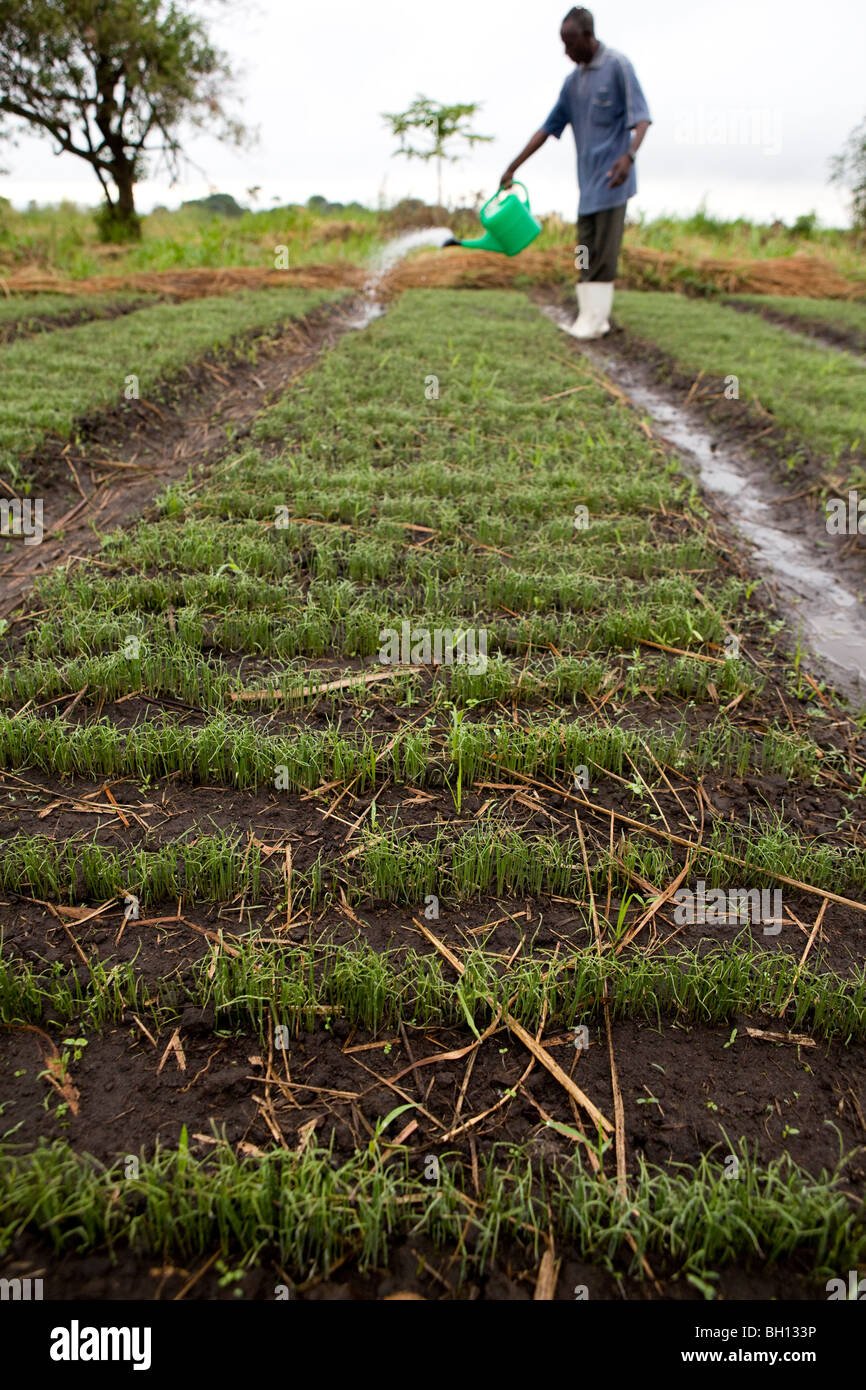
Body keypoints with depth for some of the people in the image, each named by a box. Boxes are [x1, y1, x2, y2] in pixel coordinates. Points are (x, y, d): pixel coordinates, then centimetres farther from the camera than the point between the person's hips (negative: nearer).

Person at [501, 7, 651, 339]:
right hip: (587, 180, 7)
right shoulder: (573, 81, 14)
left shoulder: (617, 66, -7)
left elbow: (641, 118, -12)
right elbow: (548, 127, 16)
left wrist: (629, 155, -30)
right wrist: (513, 167, 13)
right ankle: (589, 316, 8)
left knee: (604, 253, -7)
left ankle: (595, 320, -5)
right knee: (586, 253, 5)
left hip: (612, 177, -7)